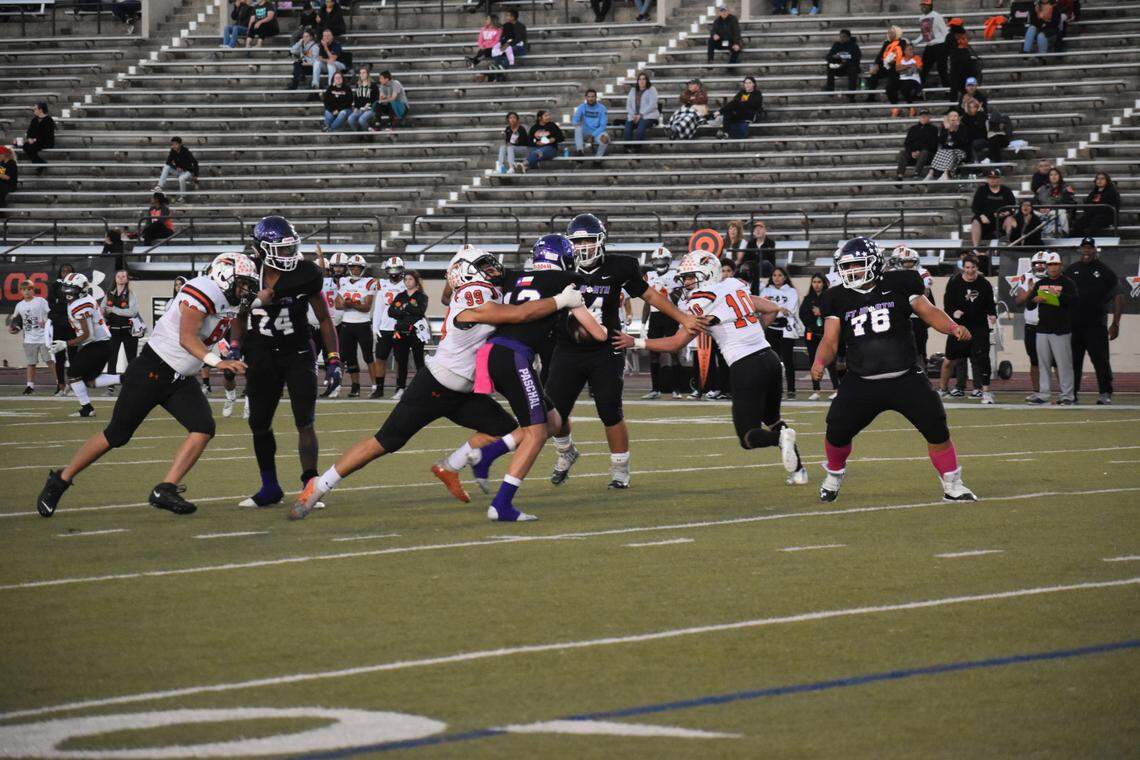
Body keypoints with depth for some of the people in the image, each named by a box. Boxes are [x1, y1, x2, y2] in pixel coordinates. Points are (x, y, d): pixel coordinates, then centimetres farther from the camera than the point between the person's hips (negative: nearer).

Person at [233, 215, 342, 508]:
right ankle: (270, 488, 22)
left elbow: (324, 319, -2)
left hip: (298, 354, -3)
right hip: (261, 357, 3)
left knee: (305, 422, -11)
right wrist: (234, 346, -3)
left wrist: (333, 360, -5)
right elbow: (240, 315, 11)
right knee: (259, 424, 8)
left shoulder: (305, 275, -11)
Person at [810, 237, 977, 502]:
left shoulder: (899, 284, -2)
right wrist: (820, 362, -17)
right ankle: (834, 476, 26)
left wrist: (953, 327, -14)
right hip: (861, 383, 1)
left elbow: (928, 312, 4)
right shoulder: (838, 298, 3)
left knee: (936, 429, -5)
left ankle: (952, 486, 11)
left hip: (905, 379, -1)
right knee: (836, 431, -5)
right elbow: (830, 342, 3)